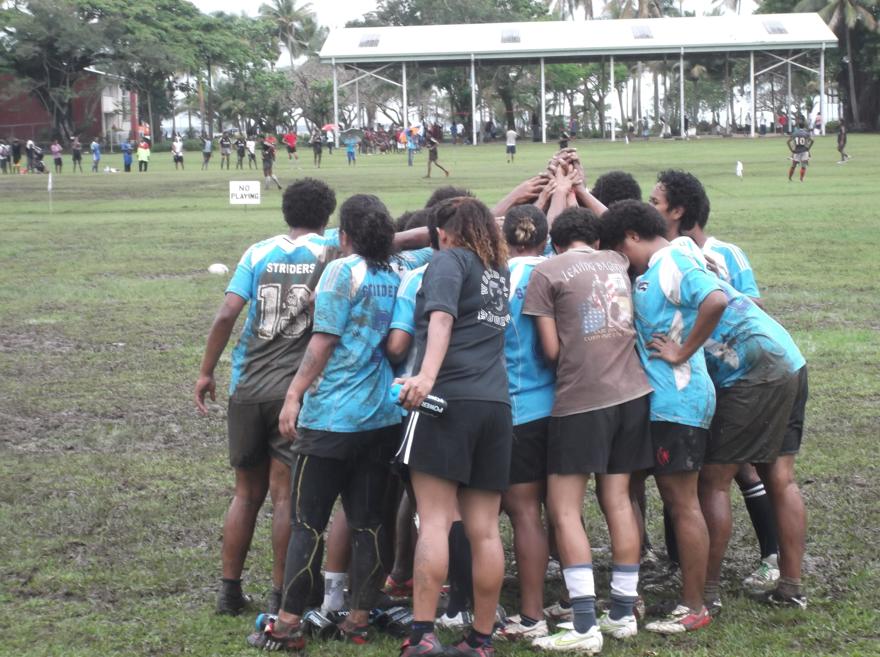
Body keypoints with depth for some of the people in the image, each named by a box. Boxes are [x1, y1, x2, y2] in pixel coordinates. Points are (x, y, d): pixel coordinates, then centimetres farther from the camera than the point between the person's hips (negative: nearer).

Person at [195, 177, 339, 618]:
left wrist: (206, 372, 3)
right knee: (285, 495, 2)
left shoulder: (259, 253, 5)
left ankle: (230, 591, 20)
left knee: (247, 492, 14)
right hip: (296, 391, -3)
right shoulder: (330, 251, 1)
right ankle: (279, 597, 4)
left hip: (247, 388, 3)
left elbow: (227, 314, -3)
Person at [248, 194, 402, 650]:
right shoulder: (397, 278, 8)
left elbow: (324, 340, -12)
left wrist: (294, 395, -11)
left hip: (331, 418, -6)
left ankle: (288, 624, 1)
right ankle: (359, 620, 14)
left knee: (307, 522, -1)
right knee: (368, 521, 10)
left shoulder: (343, 271, -9)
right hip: (382, 419, 6)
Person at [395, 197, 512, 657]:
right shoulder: (498, 270, 19)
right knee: (484, 529, 6)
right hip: (496, 403, 6)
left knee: (434, 521, -10)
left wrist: (427, 375, -28)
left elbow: (441, 318, -17)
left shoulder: (448, 261, 1)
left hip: (447, 398, -6)